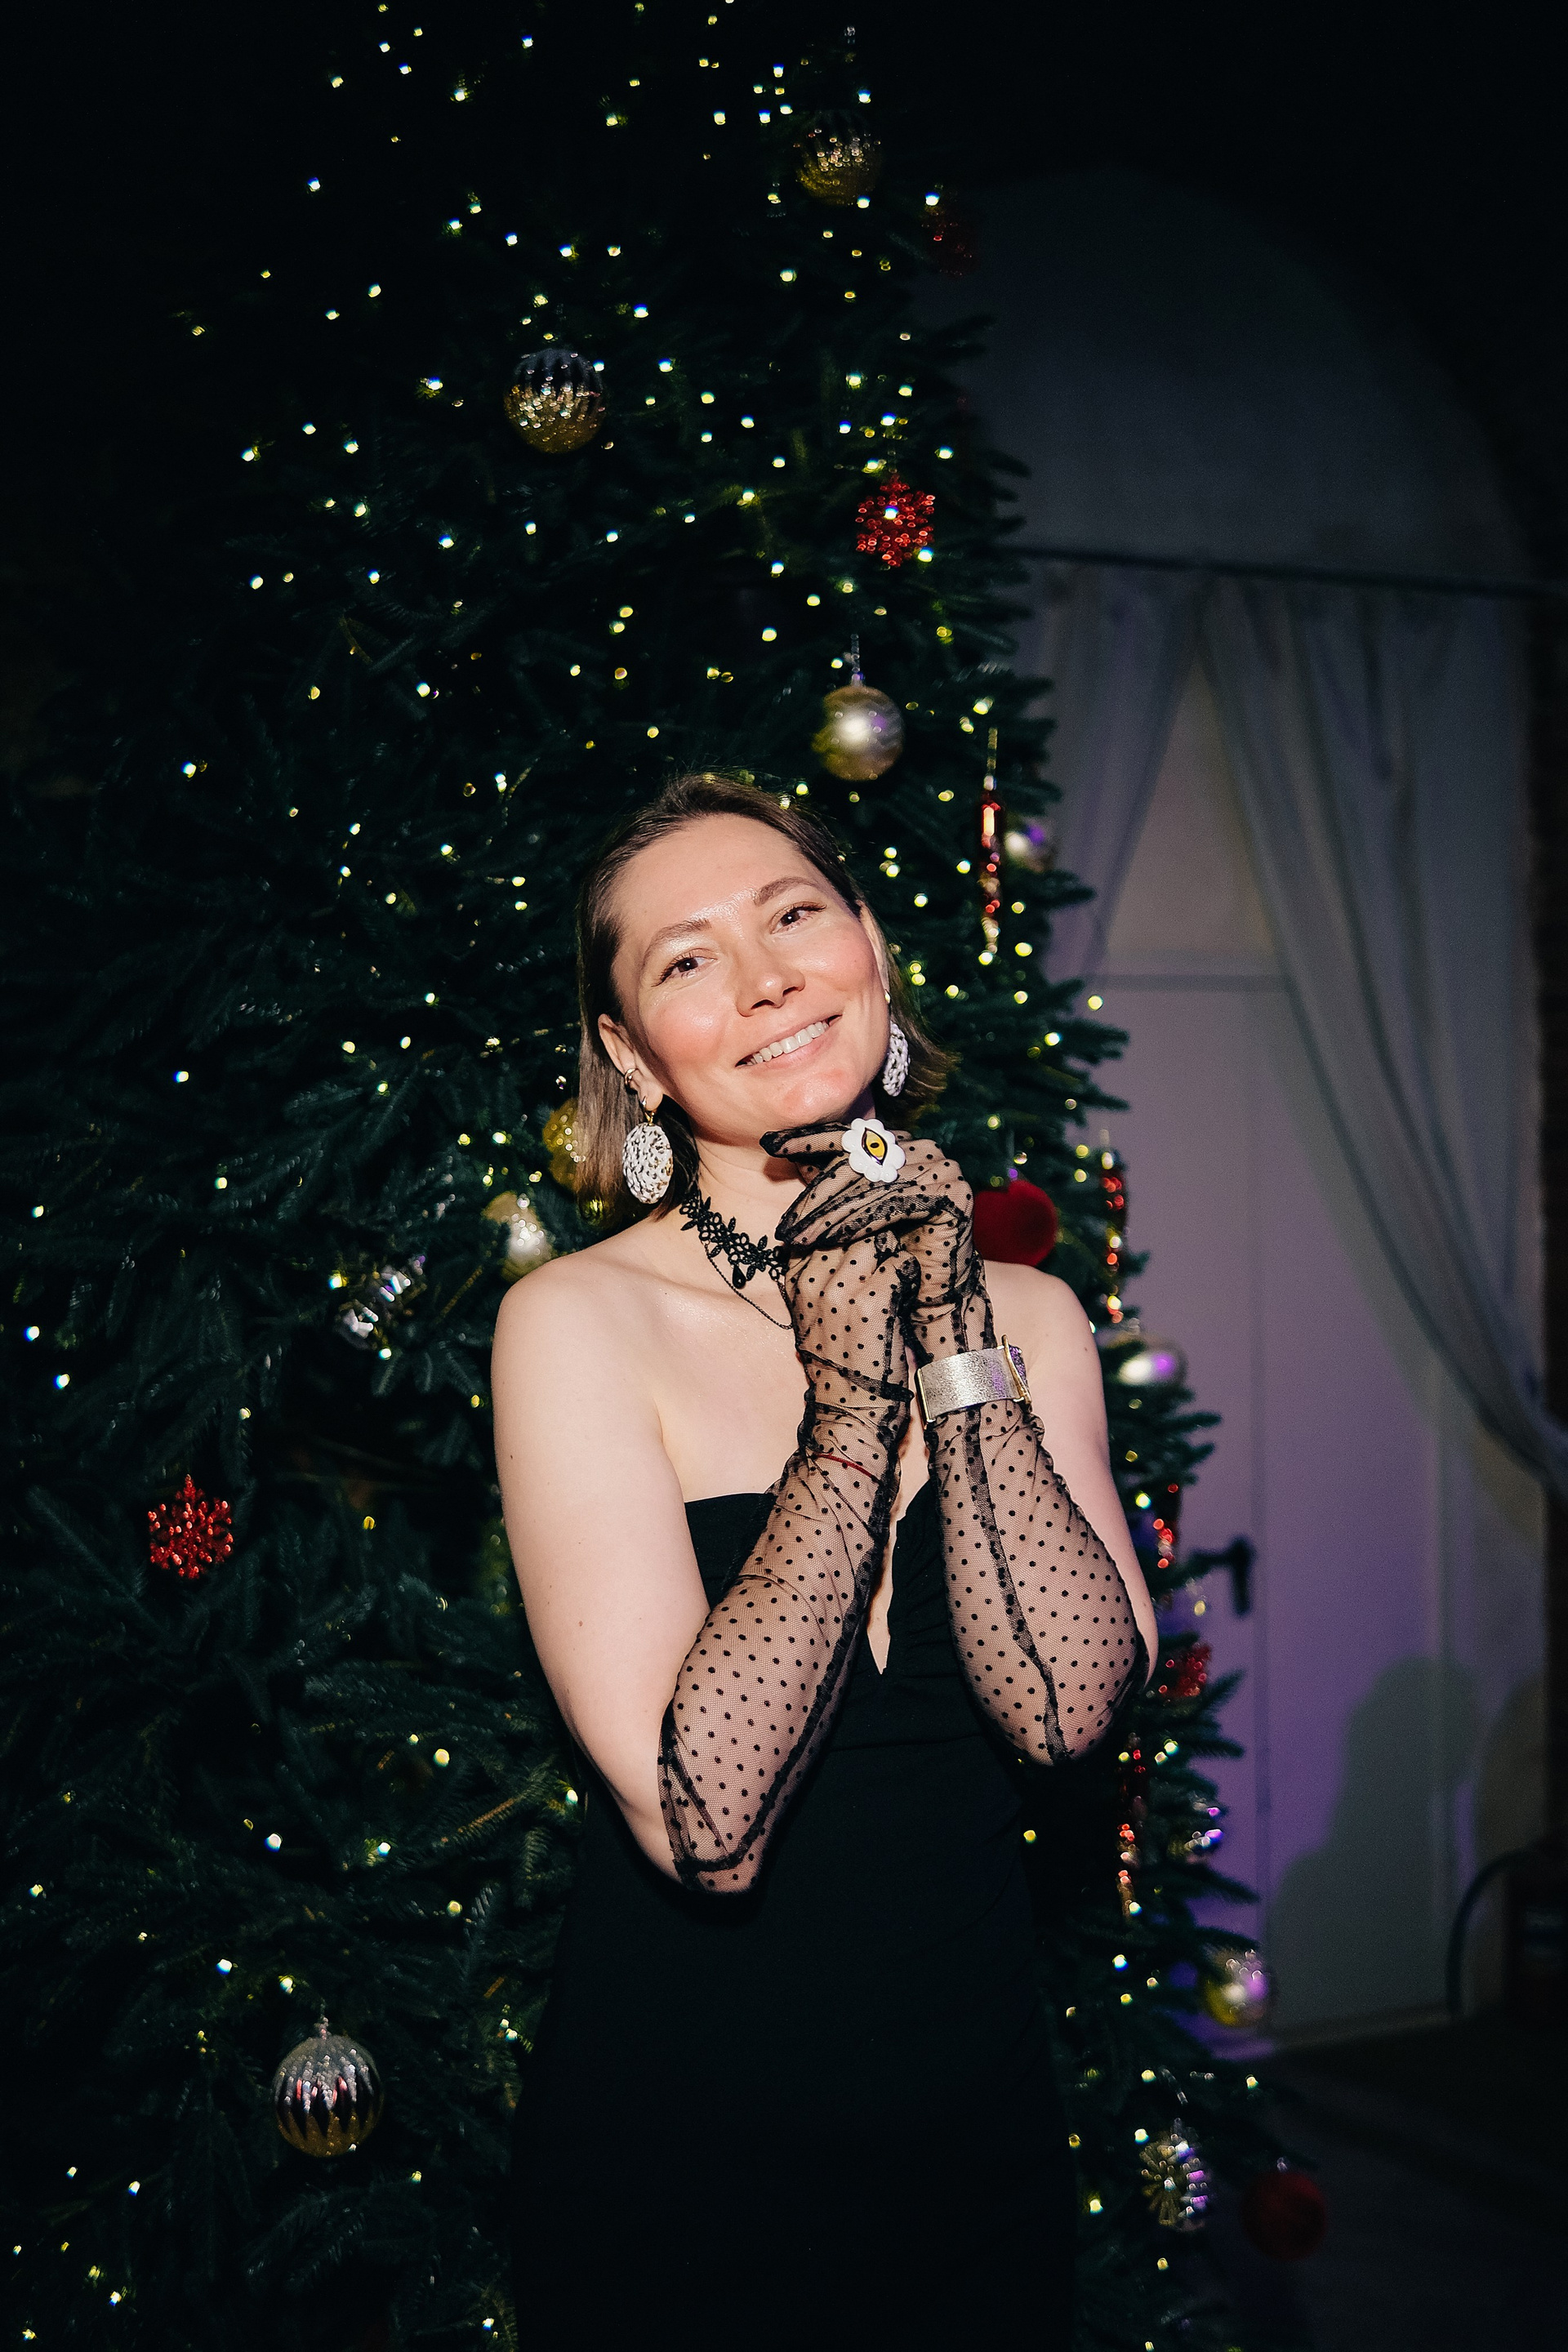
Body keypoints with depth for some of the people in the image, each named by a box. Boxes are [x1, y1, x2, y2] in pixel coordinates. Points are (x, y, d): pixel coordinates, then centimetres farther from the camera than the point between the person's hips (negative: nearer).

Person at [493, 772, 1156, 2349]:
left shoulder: (1028, 1312, -1)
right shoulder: (579, 1323, -14)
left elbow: (1064, 1704, -16)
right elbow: (703, 1823, -23)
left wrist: (952, 1325, -17)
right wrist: (857, 1390, -20)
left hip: (980, 2118, 4)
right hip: (680, 2152, -4)